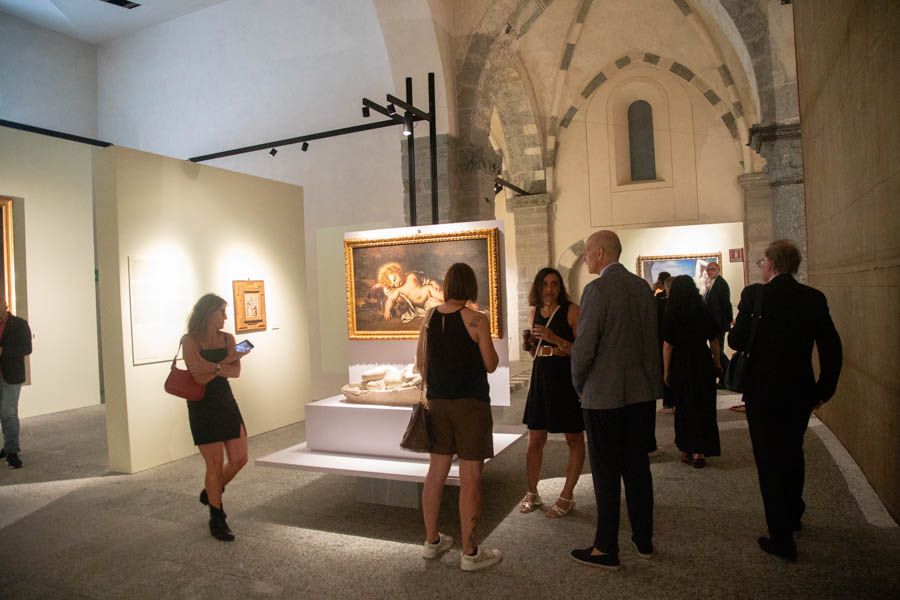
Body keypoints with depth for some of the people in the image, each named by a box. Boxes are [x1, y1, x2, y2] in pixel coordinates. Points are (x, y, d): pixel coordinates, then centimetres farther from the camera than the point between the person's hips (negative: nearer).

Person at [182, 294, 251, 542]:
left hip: (226, 402, 5)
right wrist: (227, 361, -17)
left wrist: (211, 367, -21)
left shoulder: (227, 339, 4)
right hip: (202, 407, -5)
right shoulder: (190, 340, -9)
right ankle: (217, 519, 17)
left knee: (239, 459, 5)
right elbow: (200, 377, -18)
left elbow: (236, 372, -7)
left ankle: (210, 493, 34)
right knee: (215, 464, 0)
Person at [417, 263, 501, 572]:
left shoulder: (429, 317, 3)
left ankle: (432, 541, 27)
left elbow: (420, 362, 9)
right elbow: (491, 365, -6)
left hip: (437, 402, 6)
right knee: (470, 479, 2)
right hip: (470, 404, -6)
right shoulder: (477, 319, -12)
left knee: (436, 472, 15)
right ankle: (469, 552, 10)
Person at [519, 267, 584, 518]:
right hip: (541, 377, 5)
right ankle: (532, 493, 23)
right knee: (535, 440, 8)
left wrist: (554, 338, -22)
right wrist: (530, 345, -1)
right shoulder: (535, 311, 9)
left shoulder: (571, 310, -8)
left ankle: (567, 496, 20)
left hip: (567, 378, -5)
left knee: (574, 439, 8)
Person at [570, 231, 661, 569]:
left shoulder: (597, 290, -16)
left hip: (604, 395, -7)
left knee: (606, 474, 4)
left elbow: (584, 346, -17)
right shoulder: (642, 287, 5)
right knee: (637, 467, 17)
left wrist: (579, 385, -1)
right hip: (641, 393, 7)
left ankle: (606, 550, 15)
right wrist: (650, 378, 16)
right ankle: (644, 540, 30)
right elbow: (652, 338, 8)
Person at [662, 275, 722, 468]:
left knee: (683, 407, 12)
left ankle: (685, 451, 22)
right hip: (703, 364, 1)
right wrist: (717, 364, 16)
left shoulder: (671, 316, -10)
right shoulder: (705, 314, -3)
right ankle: (698, 452, 7)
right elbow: (714, 342, 3)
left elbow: (667, 346, -9)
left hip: (679, 366, -1)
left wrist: (666, 371, -1)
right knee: (703, 407, 9)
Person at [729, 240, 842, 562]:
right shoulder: (815, 298, -2)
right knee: (793, 454, 24)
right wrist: (823, 390, 9)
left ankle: (782, 538, 10)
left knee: (770, 462, 5)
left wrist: (733, 331, 9)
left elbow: (737, 341, -14)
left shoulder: (754, 294, -14)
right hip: (801, 393, 5)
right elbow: (832, 349, -1)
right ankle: (793, 515, 43)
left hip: (763, 393, -5)